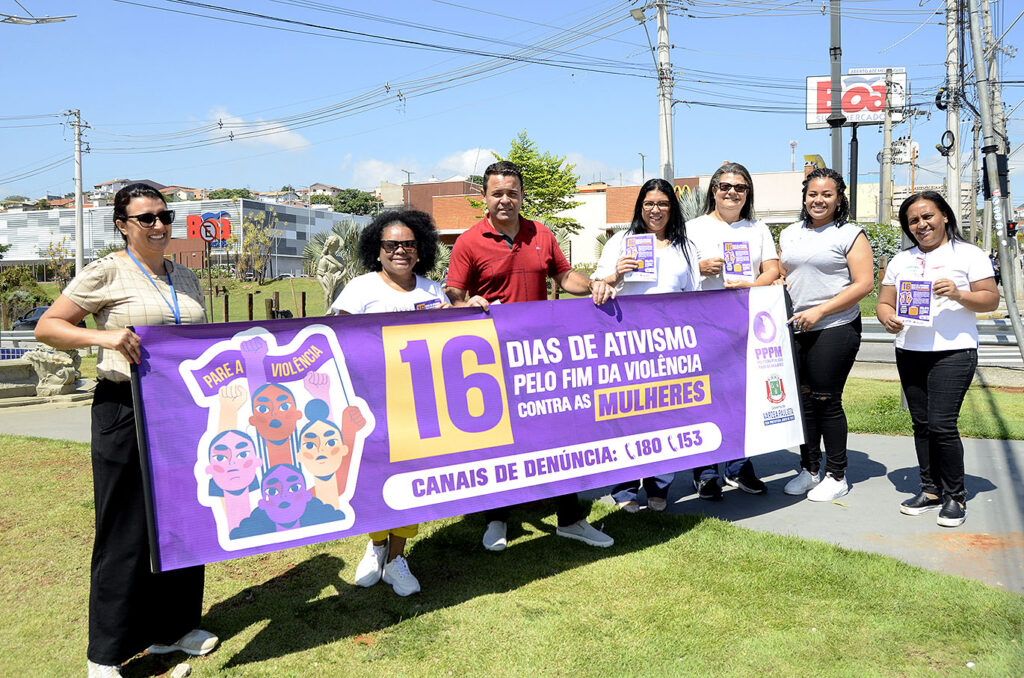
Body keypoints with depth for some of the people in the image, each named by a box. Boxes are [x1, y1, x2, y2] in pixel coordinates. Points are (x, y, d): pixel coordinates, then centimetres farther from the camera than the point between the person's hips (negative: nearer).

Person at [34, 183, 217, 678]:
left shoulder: (186, 279, 13)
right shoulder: (106, 274, -6)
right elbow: (46, 327, -8)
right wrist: (103, 336, -24)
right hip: (126, 410, -6)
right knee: (127, 531, 0)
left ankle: (170, 628, 31)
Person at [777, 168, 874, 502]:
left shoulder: (850, 234, -2)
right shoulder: (789, 234, 15)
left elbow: (864, 284, -9)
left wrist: (818, 311, -15)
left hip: (834, 329, -5)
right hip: (795, 330, 5)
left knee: (826, 400, -2)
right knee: (802, 400, 9)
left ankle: (837, 475, 13)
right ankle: (810, 469, 23)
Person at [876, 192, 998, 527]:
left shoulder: (968, 254, 2)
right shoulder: (901, 260, 15)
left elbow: (991, 299, -2)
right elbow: (884, 302, 13)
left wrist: (958, 294, -20)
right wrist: (888, 319, -9)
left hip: (952, 352, -5)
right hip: (909, 352, 5)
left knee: (942, 425, -10)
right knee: (922, 424, 9)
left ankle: (955, 497, 5)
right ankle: (931, 490, 21)